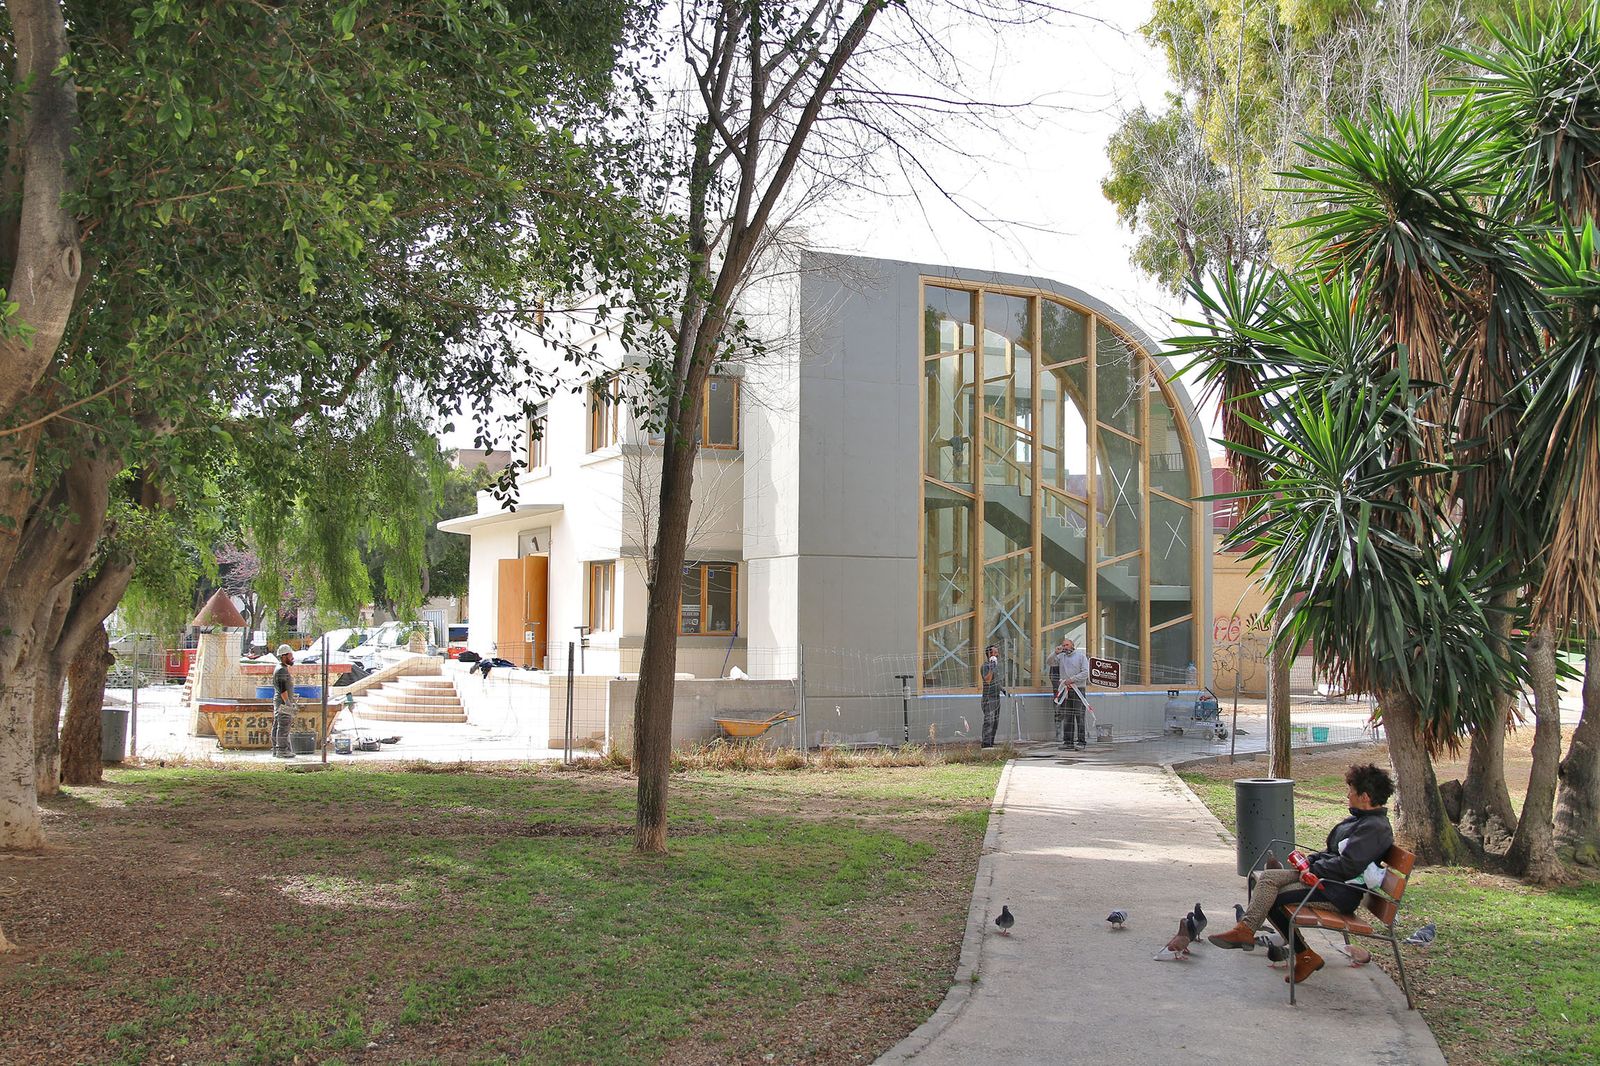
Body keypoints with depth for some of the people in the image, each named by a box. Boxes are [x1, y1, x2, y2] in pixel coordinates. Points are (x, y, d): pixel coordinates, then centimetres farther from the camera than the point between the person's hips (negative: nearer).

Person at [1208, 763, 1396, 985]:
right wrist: (1311, 861, 6)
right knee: (1265, 878, -6)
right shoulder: (1360, 819, 16)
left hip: (1338, 892, -10)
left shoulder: (1375, 828, -17)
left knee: (1274, 899, -19)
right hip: (1322, 875, 10)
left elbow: (1347, 866, -24)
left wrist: (1314, 869, -13)